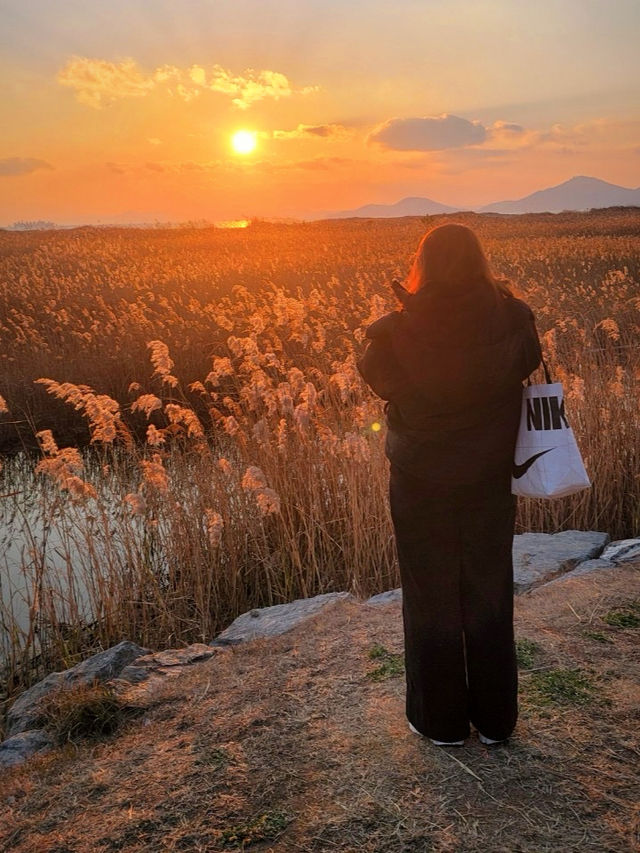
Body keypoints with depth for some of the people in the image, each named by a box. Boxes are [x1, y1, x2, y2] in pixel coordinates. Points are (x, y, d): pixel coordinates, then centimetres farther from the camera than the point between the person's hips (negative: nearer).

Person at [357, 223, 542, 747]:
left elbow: (375, 374, 1)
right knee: (491, 598, 19)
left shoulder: (399, 333, -20)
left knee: (431, 601, 15)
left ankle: (441, 722, 30)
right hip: (491, 483, 2)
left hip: (421, 485, -2)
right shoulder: (512, 319, -15)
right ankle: (496, 720, 34)